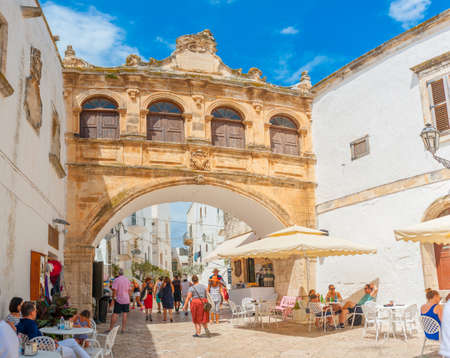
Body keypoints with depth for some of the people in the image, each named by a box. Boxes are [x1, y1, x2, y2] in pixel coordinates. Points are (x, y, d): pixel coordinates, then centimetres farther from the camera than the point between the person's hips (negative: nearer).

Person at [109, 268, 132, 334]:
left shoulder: (116, 280, -8)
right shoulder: (127, 280, 6)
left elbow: (114, 290, -13)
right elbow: (130, 290, 9)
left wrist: (113, 299, -5)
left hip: (119, 300, -4)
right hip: (126, 300, 4)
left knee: (115, 314, -1)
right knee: (125, 314, 7)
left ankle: (110, 328, 1)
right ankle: (123, 329, 8)